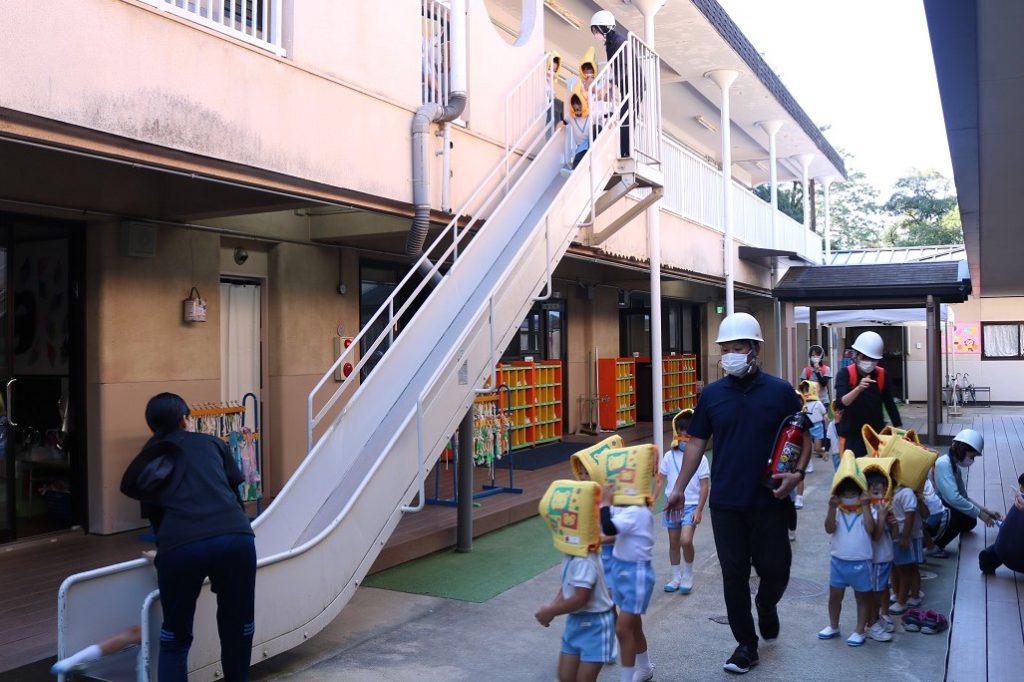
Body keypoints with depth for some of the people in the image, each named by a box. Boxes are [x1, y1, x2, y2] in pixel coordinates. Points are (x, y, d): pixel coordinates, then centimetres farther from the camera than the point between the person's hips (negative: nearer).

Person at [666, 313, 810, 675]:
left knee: (775, 569, 7)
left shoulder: (780, 391, -4)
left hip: (769, 501, -1)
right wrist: (679, 488, 6)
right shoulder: (711, 394, 3)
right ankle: (746, 645, 22)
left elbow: (803, 437, 2)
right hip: (725, 503, 2)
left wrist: (797, 472, -16)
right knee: (734, 575, 6)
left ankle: (766, 605, 41)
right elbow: (696, 442, 8)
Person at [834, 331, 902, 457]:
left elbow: (890, 404, 8)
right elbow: (841, 402, -23)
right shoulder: (845, 374, -10)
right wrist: (858, 388, -38)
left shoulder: (882, 375, 1)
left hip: (877, 433, 3)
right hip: (853, 434, -3)